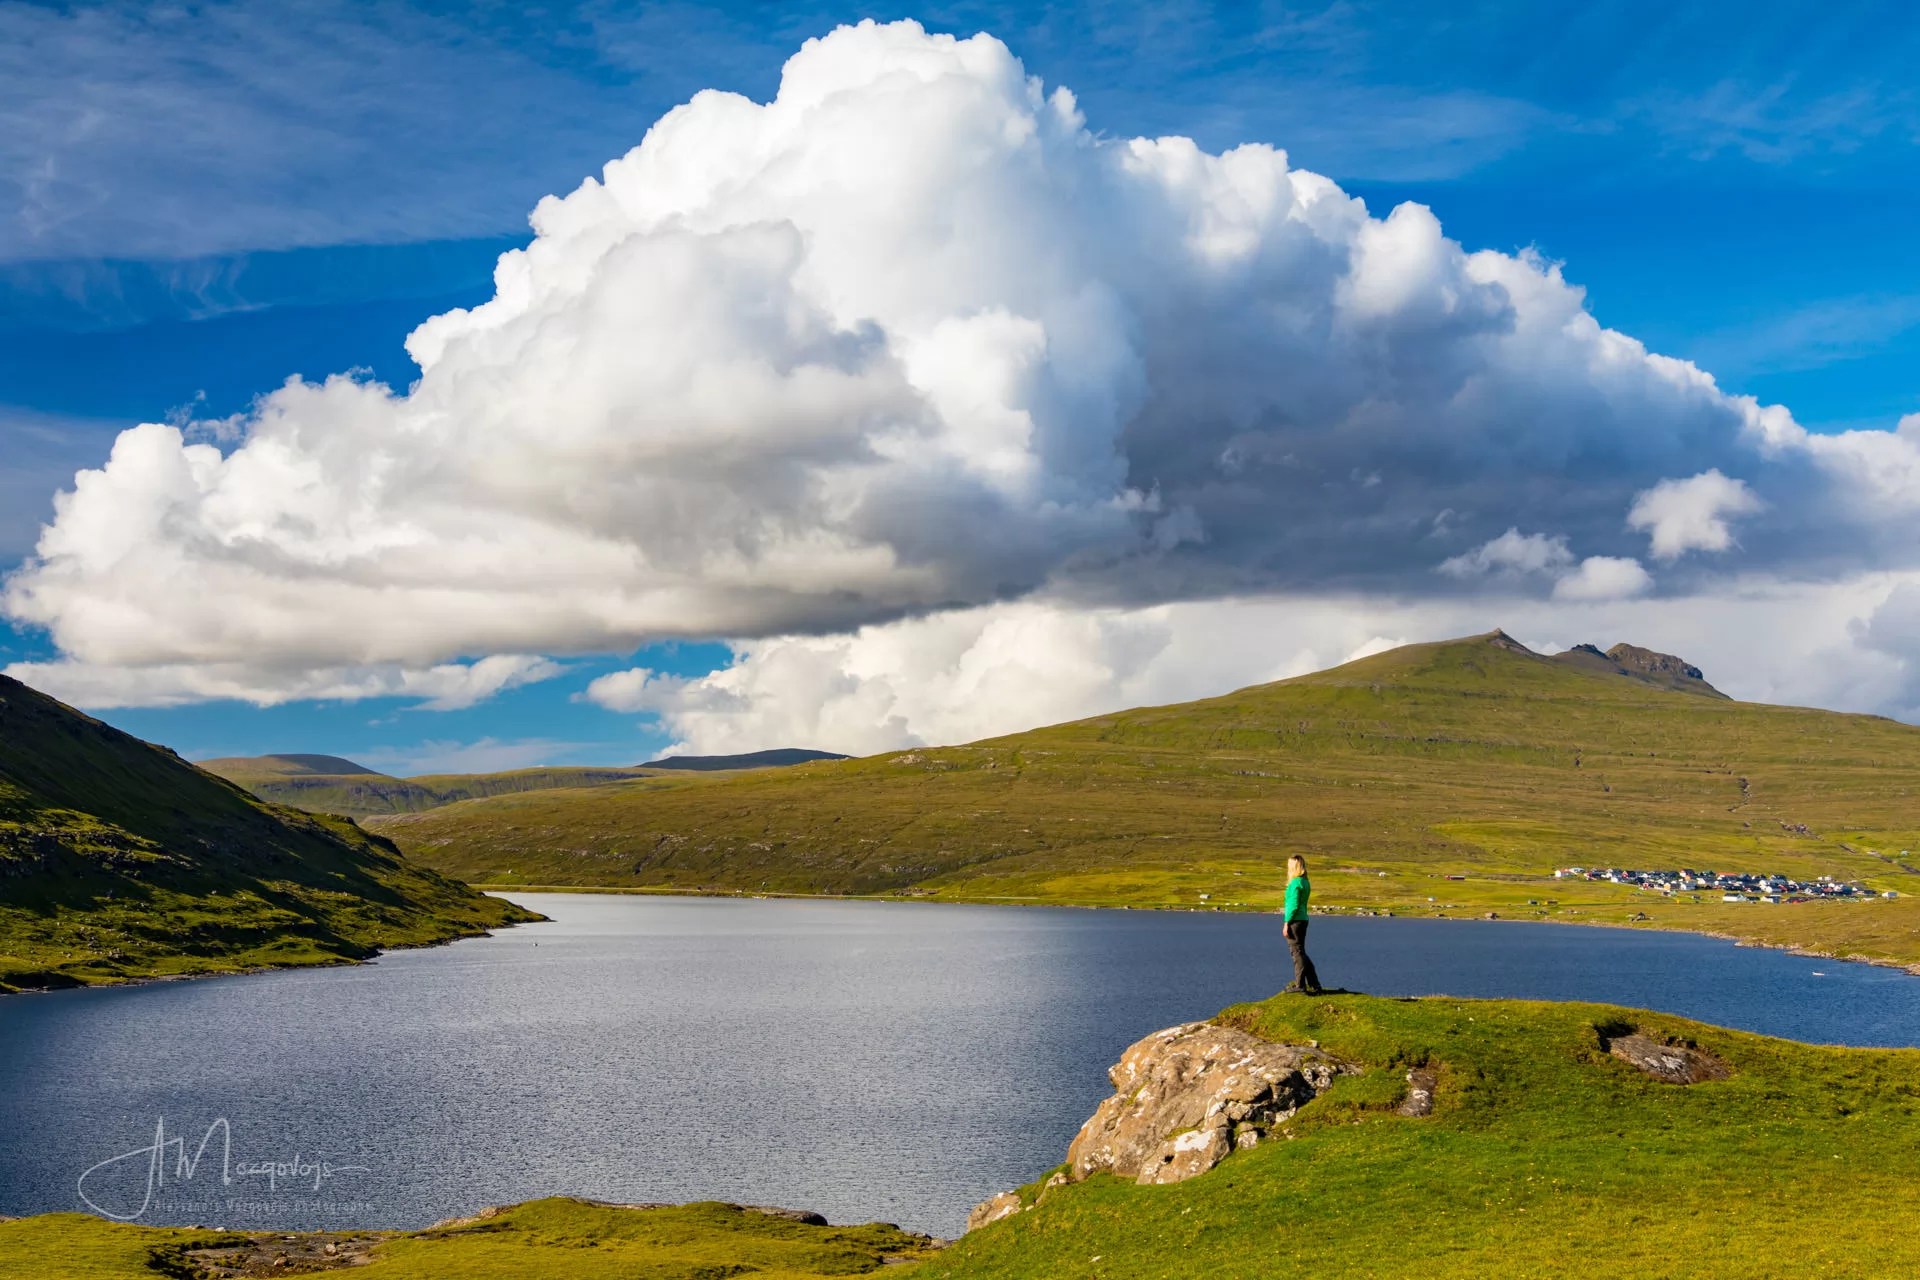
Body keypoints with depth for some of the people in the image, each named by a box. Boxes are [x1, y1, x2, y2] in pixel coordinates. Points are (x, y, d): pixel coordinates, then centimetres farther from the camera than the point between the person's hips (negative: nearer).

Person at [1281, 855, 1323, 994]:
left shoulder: (1295, 883, -14)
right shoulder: (1306, 882, 12)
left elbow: (1294, 905, -18)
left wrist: (1286, 923, -15)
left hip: (1295, 920, -9)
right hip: (1303, 920, 9)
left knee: (1297, 952, -3)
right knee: (1301, 952, 13)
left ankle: (1299, 984, 1)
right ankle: (1314, 985, 12)